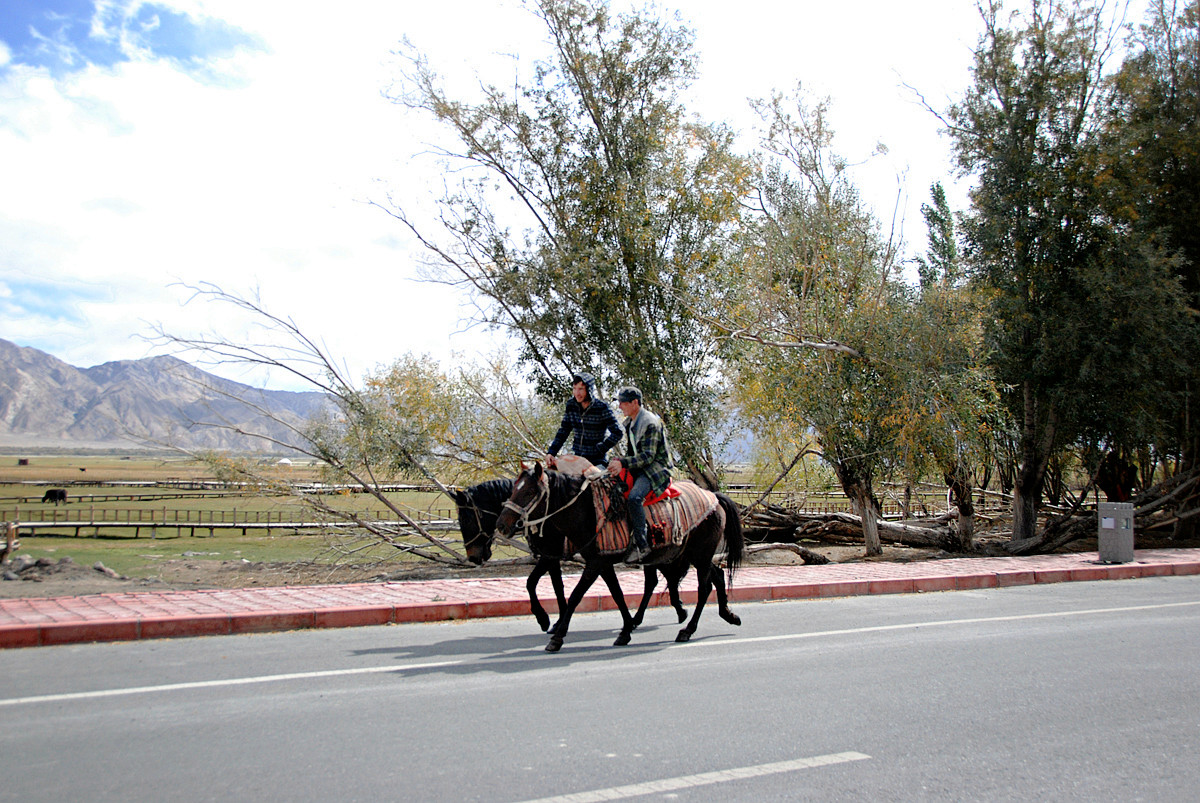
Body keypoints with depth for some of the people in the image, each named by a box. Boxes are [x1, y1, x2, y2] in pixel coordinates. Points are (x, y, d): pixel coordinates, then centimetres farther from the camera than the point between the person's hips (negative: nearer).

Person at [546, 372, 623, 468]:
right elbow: (563, 431, 6)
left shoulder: (601, 407, -13)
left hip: (598, 460, -5)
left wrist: (600, 449, -13)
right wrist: (551, 452, -4)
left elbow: (617, 433, -12)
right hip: (577, 457, 5)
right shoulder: (571, 404, 2)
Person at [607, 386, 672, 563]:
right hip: (639, 468, 10)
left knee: (634, 497, -33)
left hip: (656, 468, -10)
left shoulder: (651, 423, -17)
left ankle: (642, 546, -25)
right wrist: (619, 463, 1)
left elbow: (648, 456, -23)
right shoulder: (629, 423, 13)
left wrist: (623, 463, -30)